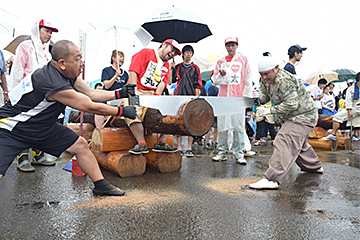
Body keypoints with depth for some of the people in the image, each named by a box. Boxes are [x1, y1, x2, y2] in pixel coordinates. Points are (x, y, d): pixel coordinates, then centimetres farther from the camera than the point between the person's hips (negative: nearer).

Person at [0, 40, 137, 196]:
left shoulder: (69, 75, -7)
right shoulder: (54, 83, -33)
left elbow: (91, 94, 6)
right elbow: (91, 107, -26)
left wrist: (120, 93, -5)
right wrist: (123, 111, -16)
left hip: (43, 127, 9)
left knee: (81, 145, 5)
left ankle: (101, 186, 16)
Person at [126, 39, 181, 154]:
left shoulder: (166, 66, 21)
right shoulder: (146, 53, 4)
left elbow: (162, 83, 7)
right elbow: (133, 71, -7)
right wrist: (135, 91, -17)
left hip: (154, 95, 5)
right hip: (138, 92, -5)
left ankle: (161, 143, -12)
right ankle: (142, 144, -26)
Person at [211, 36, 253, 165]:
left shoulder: (243, 59, 9)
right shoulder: (220, 61, 16)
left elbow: (248, 79, 6)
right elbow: (215, 79, 14)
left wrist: (247, 95, -3)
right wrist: (221, 75, -8)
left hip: (238, 98, -2)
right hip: (223, 97, 3)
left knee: (239, 127, -4)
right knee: (222, 126, 1)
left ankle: (238, 154, 3)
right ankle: (222, 152, 10)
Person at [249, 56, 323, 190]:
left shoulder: (285, 81, -28)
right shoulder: (266, 80, 1)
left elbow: (291, 104, -32)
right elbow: (266, 95, 13)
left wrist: (269, 111, -31)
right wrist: (259, 100, -10)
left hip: (303, 115, -11)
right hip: (290, 117, 11)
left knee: (284, 142, -24)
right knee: (299, 144, 26)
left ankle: (271, 179, -30)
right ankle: (314, 166, 51)